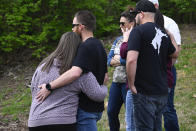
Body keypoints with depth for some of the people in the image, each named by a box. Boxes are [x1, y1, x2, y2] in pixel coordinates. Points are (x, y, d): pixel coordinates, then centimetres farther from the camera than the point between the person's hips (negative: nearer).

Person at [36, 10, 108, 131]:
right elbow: (105, 77, 20)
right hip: (96, 106, 10)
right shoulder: (99, 45, 14)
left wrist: (49, 86, -30)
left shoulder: (86, 47, -18)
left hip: (86, 108, -10)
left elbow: (75, 73, -34)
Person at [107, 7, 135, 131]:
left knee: (131, 116, -4)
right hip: (116, 81, 8)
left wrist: (117, 59, -6)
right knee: (111, 112, 14)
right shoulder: (118, 40, 14)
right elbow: (109, 60, 7)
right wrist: (123, 60, -11)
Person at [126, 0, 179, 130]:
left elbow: (131, 60, -24)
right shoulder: (163, 33, 9)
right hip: (162, 91, 7)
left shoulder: (138, 31, -12)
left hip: (145, 92, -7)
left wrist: (131, 84, -13)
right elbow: (175, 54, 27)